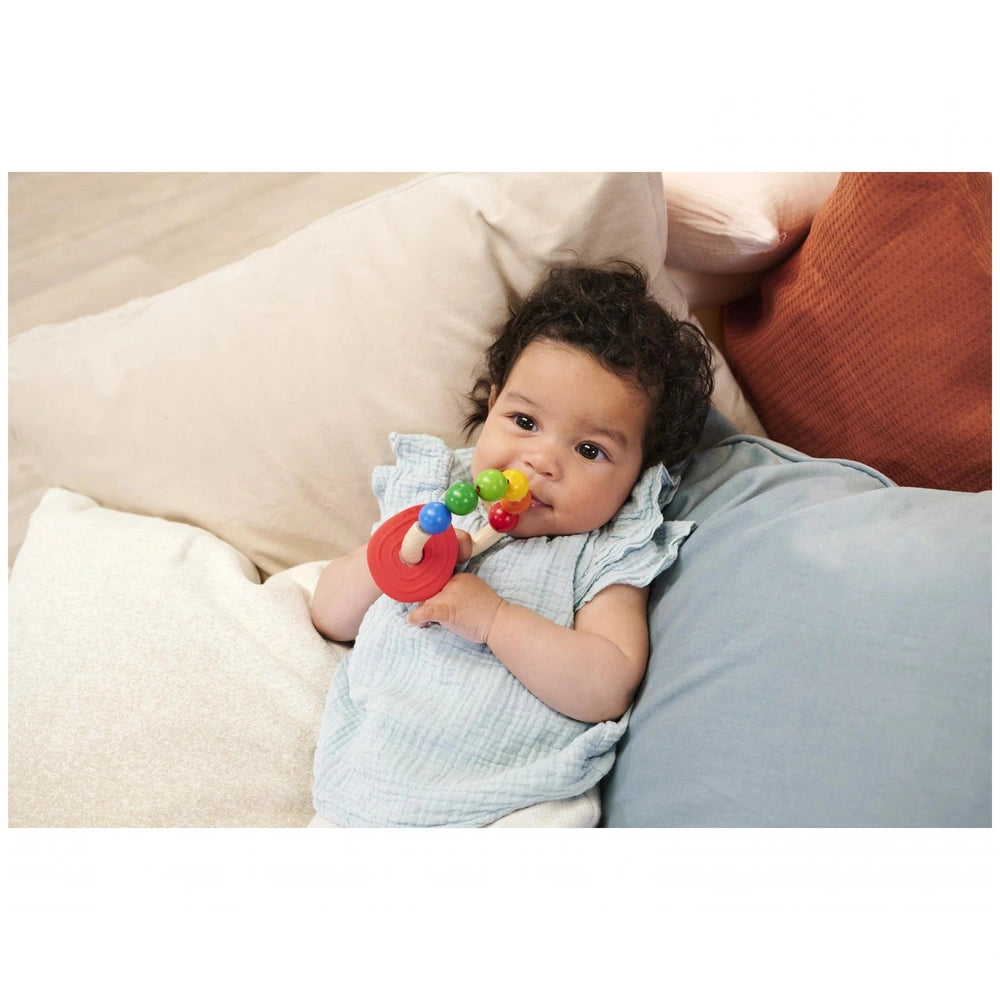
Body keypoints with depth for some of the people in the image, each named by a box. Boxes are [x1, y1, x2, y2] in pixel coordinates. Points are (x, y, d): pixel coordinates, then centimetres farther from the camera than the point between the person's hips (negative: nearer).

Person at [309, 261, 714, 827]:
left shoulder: (605, 558, 1)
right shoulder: (430, 495, 12)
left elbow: (606, 689, -13)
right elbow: (331, 618, 13)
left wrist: (492, 617, -19)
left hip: (513, 807, -2)